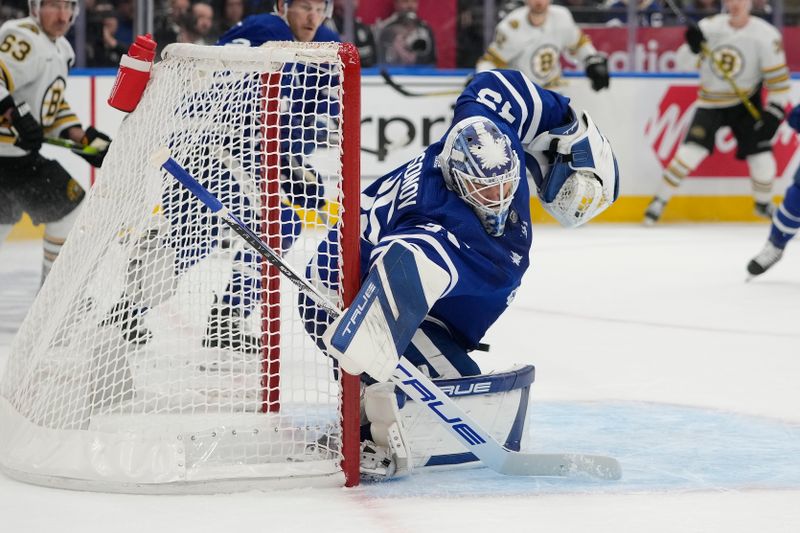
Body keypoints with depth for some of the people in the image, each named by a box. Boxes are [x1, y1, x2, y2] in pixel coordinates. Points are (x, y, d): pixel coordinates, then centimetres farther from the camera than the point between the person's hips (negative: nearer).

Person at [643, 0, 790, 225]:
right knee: (692, 150, -14)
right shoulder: (710, 27, -12)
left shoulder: (766, 35, -14)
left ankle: (764, 203, 24)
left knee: (760, 154, -5)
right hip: (711, 102, 0)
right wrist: (692, 45, -30)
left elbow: (778, 78, -11)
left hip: (747, 103, 0)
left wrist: (774, 112, -16)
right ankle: (660, 200, -2)